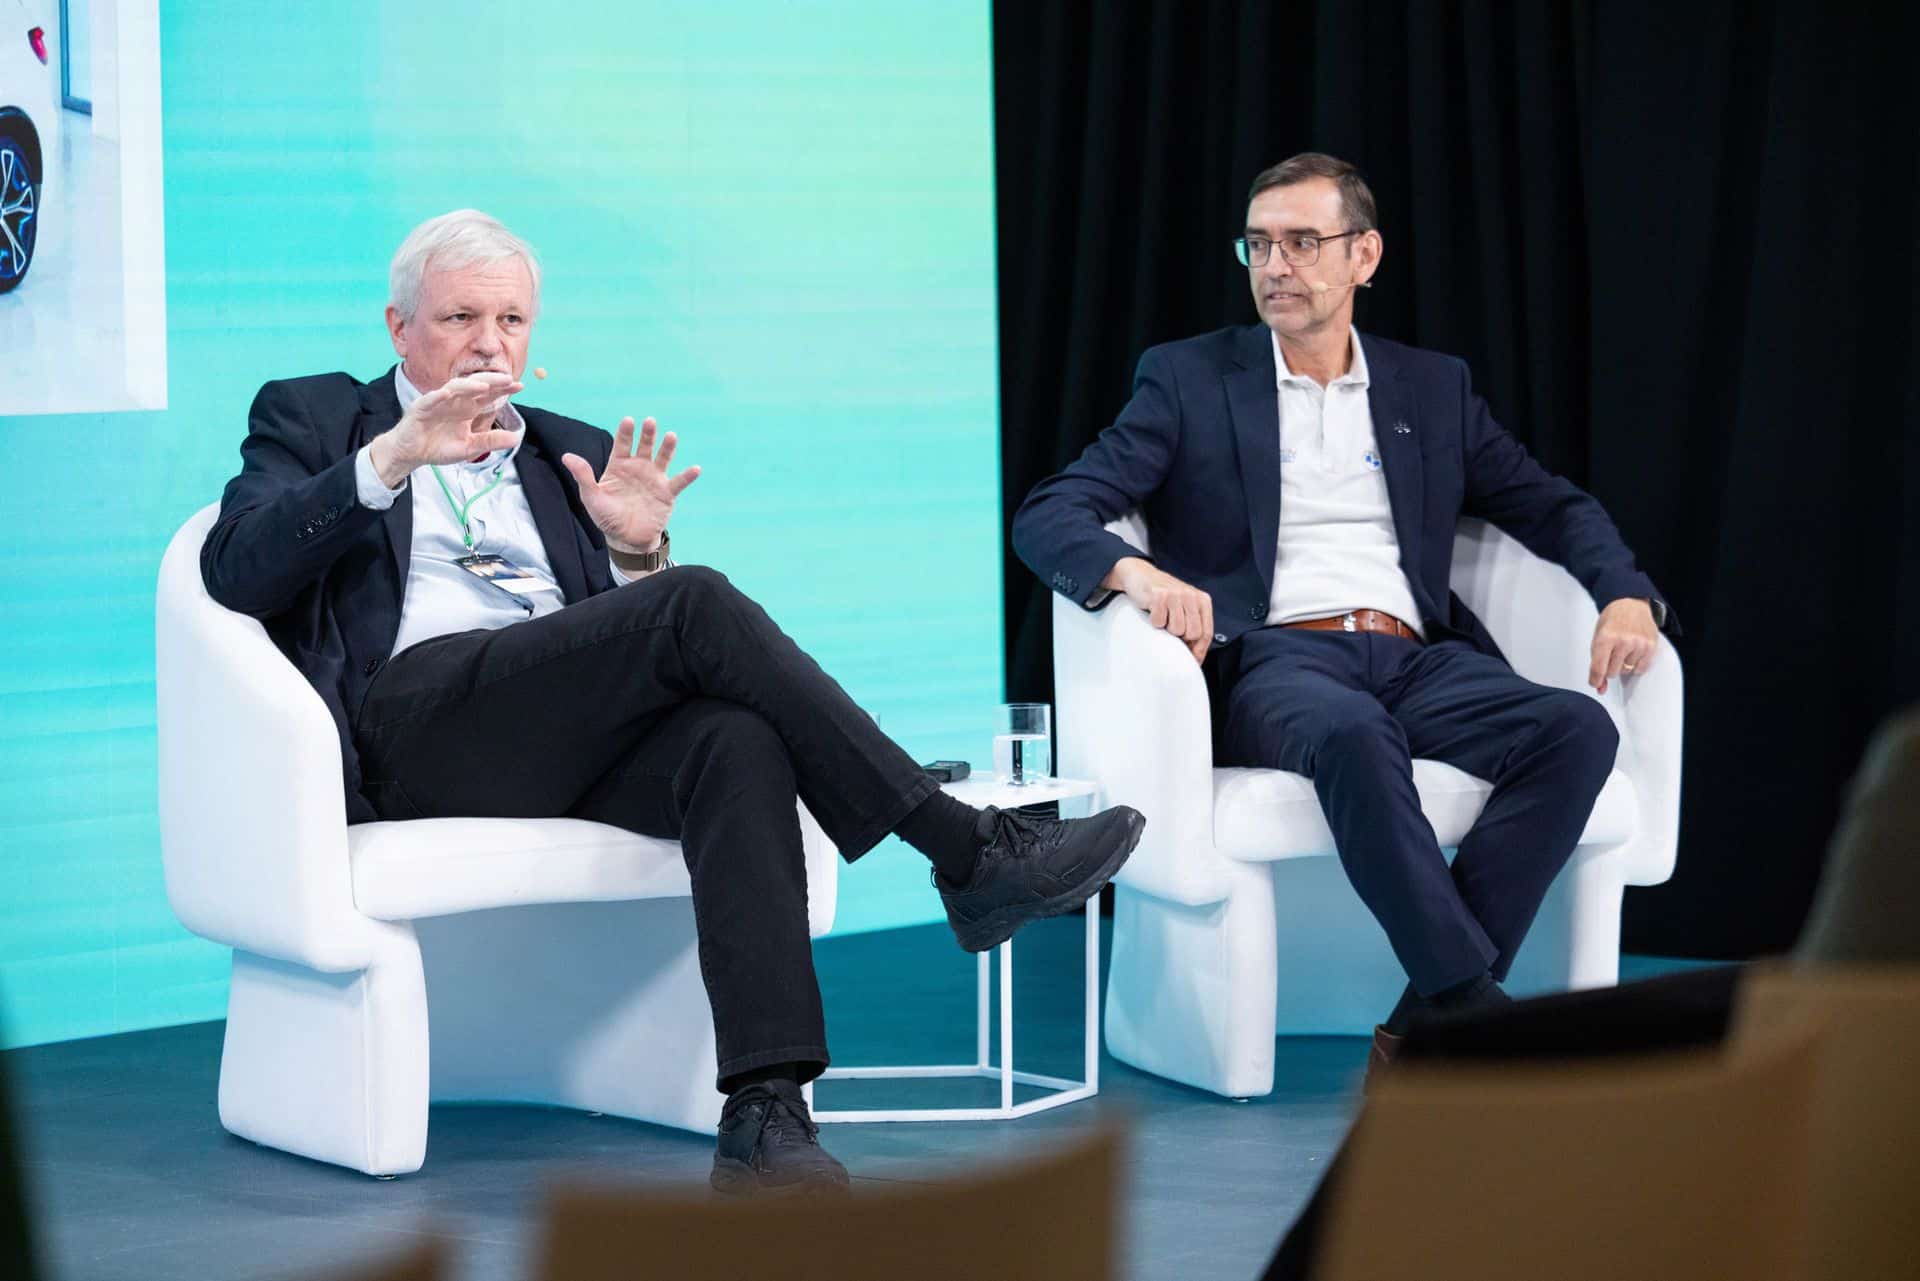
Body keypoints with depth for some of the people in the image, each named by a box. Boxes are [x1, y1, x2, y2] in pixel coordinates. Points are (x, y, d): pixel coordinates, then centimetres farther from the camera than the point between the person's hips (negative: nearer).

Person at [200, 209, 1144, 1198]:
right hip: (416, 727, -4)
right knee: (699, 602, -26)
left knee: (738, 735, -32)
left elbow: (665, 659, 21)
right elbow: (234, 571, -1)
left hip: (577, 744, 4)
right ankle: (970, 855, -26)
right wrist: (394, 456, -11)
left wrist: (636, 548, 0)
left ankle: (765, 1117, -45)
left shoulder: (572, 455, 30)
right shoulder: (315, 420, 20)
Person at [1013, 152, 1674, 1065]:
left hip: (1417, 660, 4)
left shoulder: (1432, 388, 22)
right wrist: (1138, 573, -22)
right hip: (1272, 661, -4)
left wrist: (1626, 598, 0)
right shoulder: (1187, 380, 12)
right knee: (1356, 737, -40)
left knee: (1577, 730, -27)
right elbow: (1047, 517, 2)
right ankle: (1480, 1013, -39)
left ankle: (1427, 1023, -29)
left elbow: (1555, 508, 23)